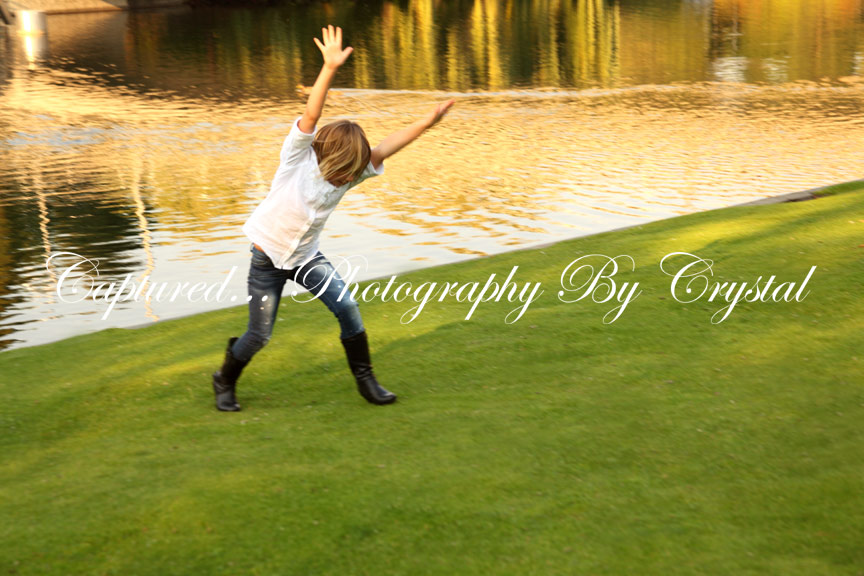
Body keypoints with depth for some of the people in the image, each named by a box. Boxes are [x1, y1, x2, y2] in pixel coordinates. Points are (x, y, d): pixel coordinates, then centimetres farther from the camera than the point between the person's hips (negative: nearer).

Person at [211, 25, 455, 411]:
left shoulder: (348, 171, -8)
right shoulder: (298, 155, -19)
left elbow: (384, 149, -16)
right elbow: (311, 116, -33)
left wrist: (426, 123, -26)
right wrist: (330, 68, -44)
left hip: (307, 257, 4)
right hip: (267, 256, -4)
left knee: (347, 308, -14)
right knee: (259, 335, 1)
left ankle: (364, 378, 3)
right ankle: (225, 381, 28)